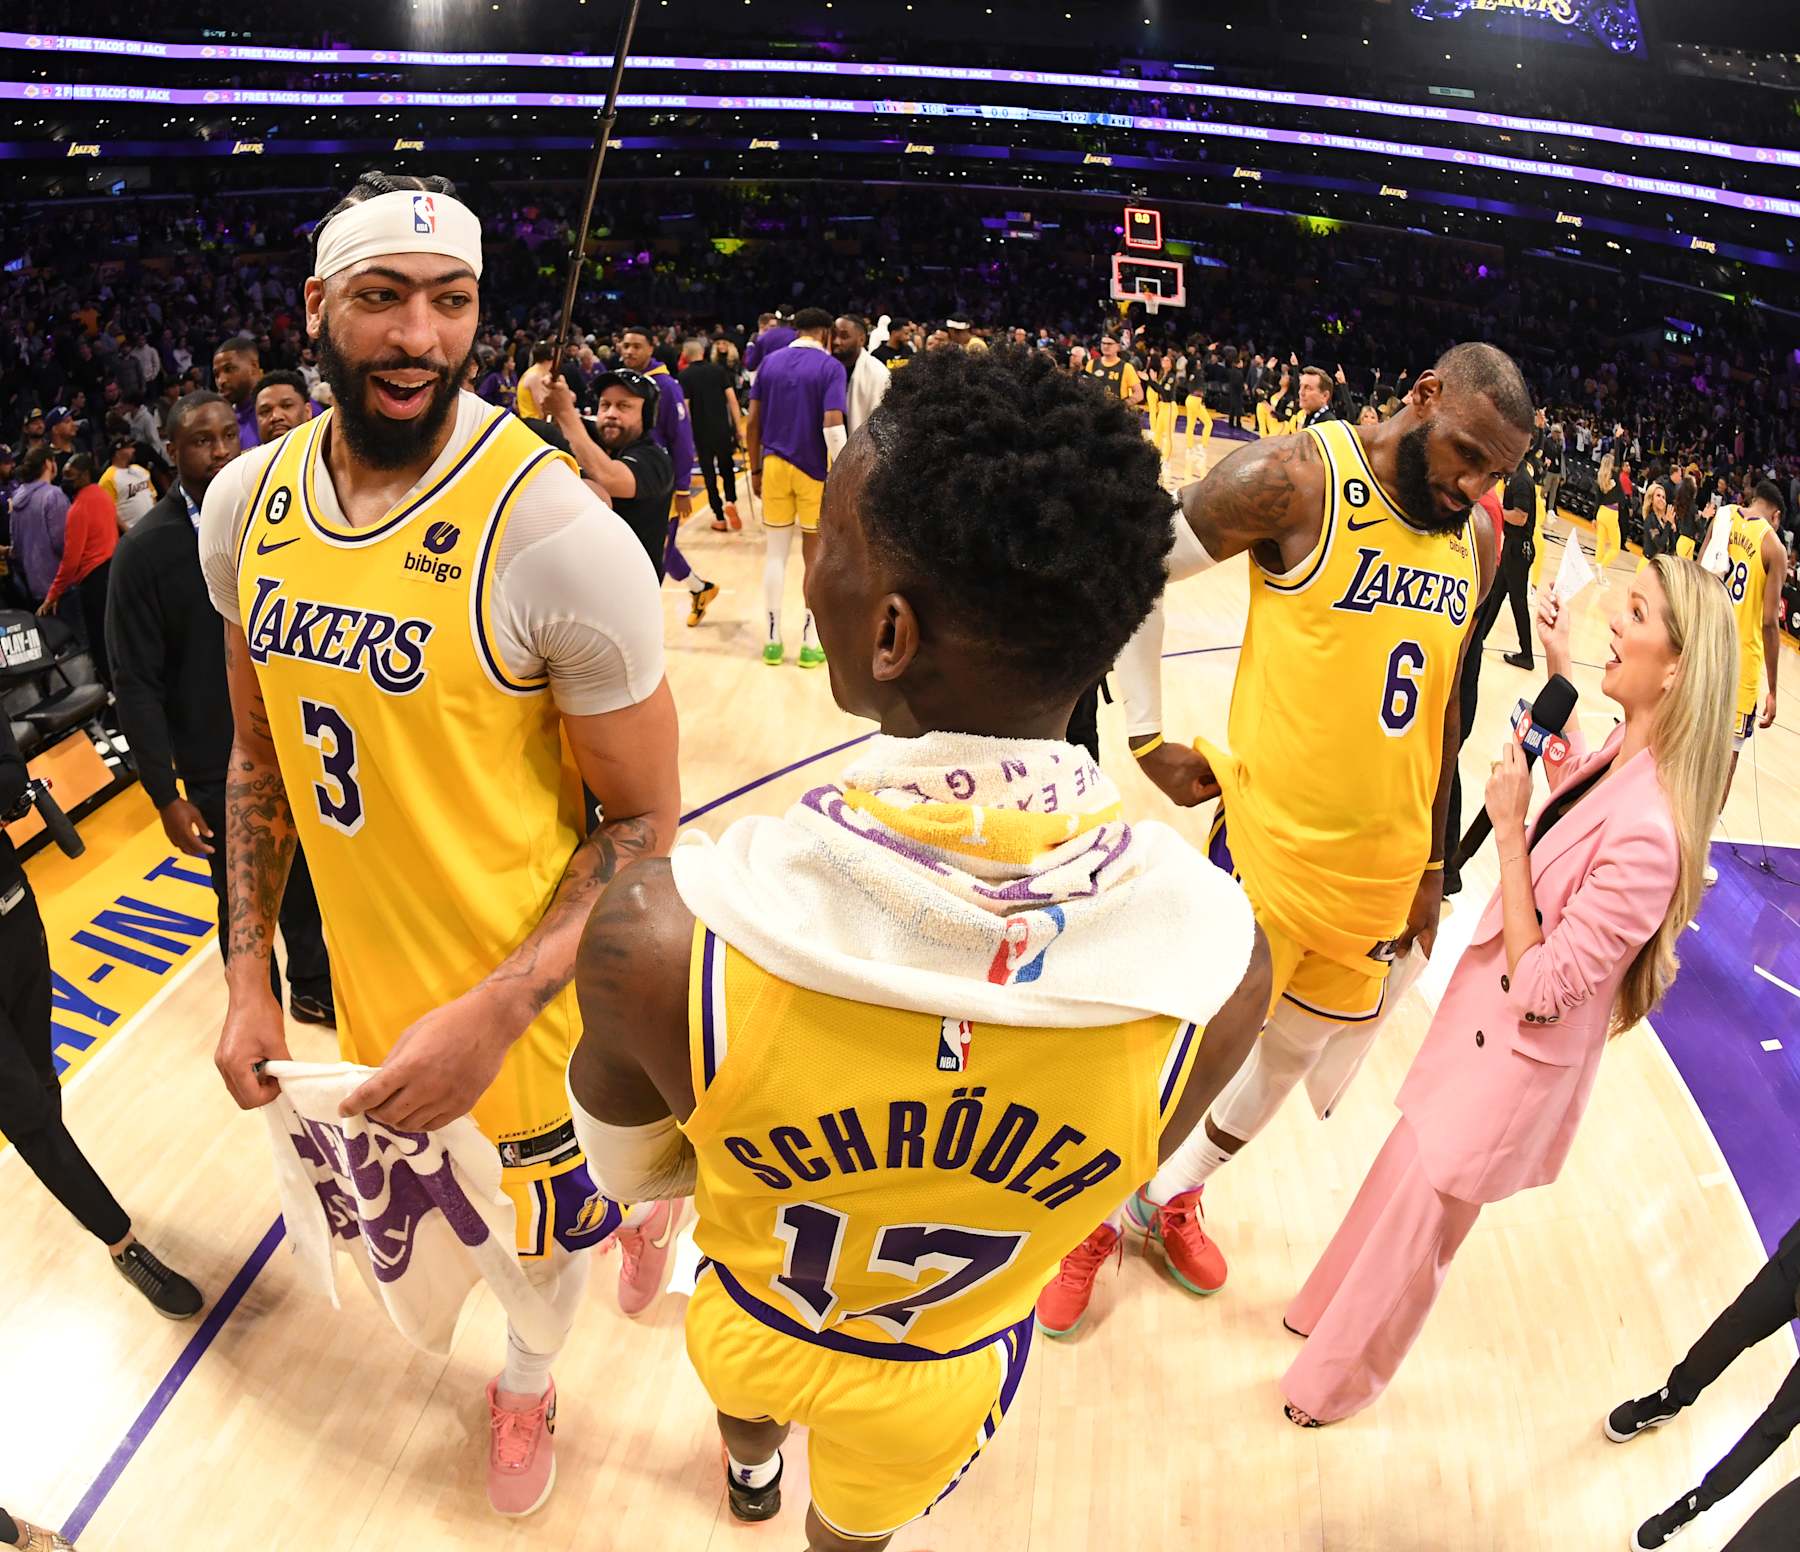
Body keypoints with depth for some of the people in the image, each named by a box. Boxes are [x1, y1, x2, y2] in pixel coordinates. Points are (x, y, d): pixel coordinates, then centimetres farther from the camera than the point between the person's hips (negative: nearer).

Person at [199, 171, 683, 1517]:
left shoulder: (558, 533, -24)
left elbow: (646, 825, -18)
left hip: (543, 989, -5)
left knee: (569, 1206, 17)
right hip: (368, 969, 6)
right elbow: (262, 755, 8)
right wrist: (250, 975, 5)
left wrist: (496, 1013, -23)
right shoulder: (244, 505, -5)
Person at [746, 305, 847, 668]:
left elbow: (753, 424, 5)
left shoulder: (769, 362, 7)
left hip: (774, 465, 3)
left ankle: (773, 641, 15)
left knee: (776, 554, 11)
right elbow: (832, 427, -17)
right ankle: (810, 643, 11)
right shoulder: (830, 366, -6)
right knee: (815, 557, 8)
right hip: (813, 469, -3)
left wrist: (755, 469, 13)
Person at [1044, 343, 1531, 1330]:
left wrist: (1431, 863, 16)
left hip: (1382, 869, 7)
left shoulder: (1475, 541, 5)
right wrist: (1147, 736, -8)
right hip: (1272, 844, -6)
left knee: (1295, 1053, 20)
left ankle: (1170, 1200, 45)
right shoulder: (1299, 478, -15)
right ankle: (1090, 1213, 34)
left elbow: (1439, 704, 13)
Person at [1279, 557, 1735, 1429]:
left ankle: (1335, 1383, 40)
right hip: (1486, 1016, 8)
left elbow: (1542, 987, -26)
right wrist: (1559, 673, 9)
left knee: (1416, 1217, 14)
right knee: (1405, 1174, 26)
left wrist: (1508, 828, -25)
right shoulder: (1625, 758, -9)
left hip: (1516, 1061, -8)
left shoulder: (1647, 833, -35)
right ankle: (1332, 1313, 52)